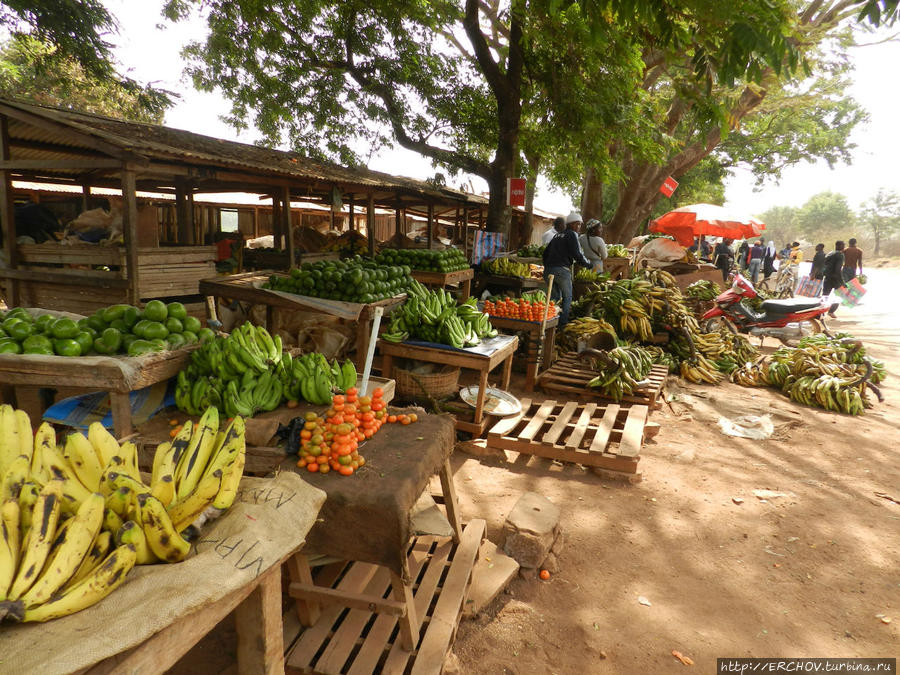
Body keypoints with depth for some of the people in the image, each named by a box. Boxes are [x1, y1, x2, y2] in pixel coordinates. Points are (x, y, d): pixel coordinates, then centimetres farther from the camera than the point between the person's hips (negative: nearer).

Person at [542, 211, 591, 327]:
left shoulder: (558, 235, 22)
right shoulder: (572, 234, -1)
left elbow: (546, 252, 23)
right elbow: (576, 254, -10)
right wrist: (588, 264, 3)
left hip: (548, 269, 7)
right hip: (561, 270, -7)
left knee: (554, 296, 15)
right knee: (567, 297, 4)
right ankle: (562, 324, 0)